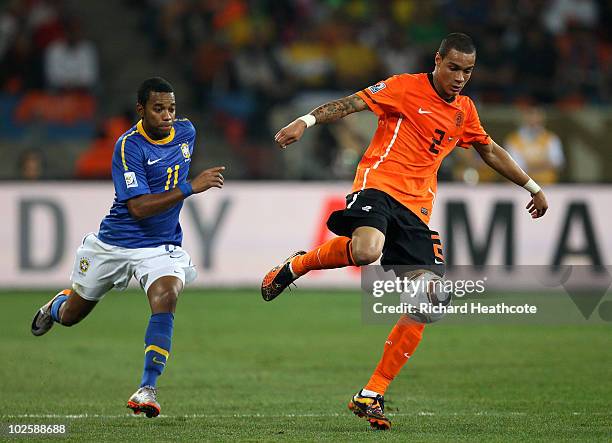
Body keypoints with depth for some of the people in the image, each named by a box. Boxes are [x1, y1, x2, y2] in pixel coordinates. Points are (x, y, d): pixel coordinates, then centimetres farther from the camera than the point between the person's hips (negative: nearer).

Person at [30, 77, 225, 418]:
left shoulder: (186, 131, -2)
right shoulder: (129, 146, -21)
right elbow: (138, 207, -30)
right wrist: (190, 188, -37)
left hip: (163, 246, 2)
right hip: (113, 244, -2)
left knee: (166, 301, -29)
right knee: (70, 316, 16)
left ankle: (148, 389, -26)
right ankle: (56, 306, 56)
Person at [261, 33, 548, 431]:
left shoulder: (465, 111, 20)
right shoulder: (406, 88, 1)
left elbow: (491, 151, 37)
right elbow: (351, 103, -6)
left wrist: (532, 187, 43)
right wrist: (306, 121, -21)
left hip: (416, 209, 6)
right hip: (379, 185, -6)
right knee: (366, 250, -39)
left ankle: (372, 395, 1)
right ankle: (295, 266, -7)